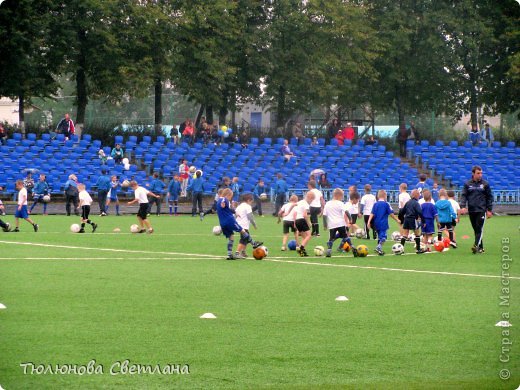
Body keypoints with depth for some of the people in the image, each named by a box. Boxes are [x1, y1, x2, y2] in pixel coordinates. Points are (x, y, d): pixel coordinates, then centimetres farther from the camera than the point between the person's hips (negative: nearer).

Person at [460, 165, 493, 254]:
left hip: (481, 210, -2)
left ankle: (476, 246, -23)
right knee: (476, 230, 5)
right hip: (471, 210, 2)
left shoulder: (485, 184, 5)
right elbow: (463, 196, 4)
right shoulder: (467, 184, 8)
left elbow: (489, 197, 9)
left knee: (479, 229, -13)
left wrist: (489, 210, 3)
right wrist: (463, 206, -12)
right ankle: (481, 248, 12)